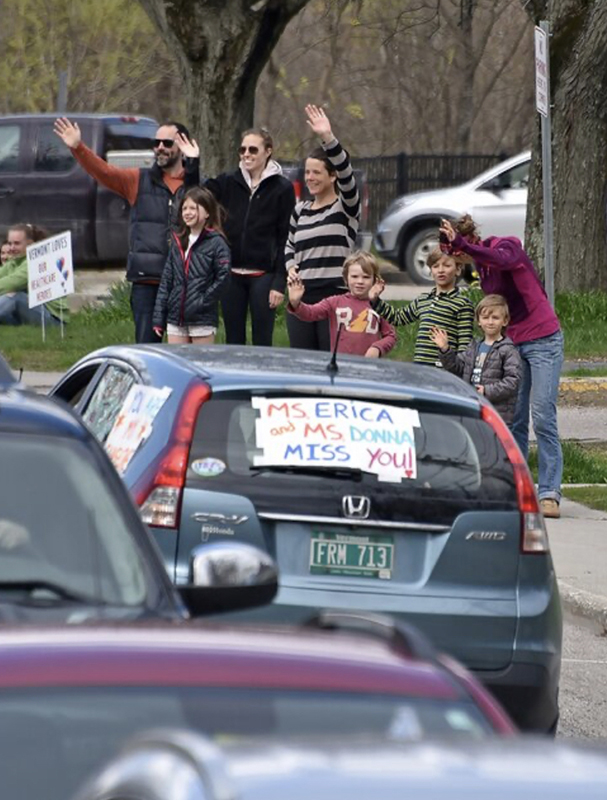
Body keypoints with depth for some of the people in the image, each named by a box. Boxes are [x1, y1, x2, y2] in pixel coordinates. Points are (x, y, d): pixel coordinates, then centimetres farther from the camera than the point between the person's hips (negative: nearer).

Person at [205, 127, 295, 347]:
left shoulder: (282, 189, -2)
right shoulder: (228, 183, 9)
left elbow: (285, 239, -4)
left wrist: (280, 283, -10)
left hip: (263, 274, -4)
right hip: (232, 274, 4)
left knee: (262, 343, -2)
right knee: (233, 342, 7)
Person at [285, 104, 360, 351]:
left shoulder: (346, 208, -1)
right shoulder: (300, 211, 16)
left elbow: (346, 175, -18)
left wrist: (328, 138, -30)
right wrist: (291, 267, 5)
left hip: (336, 296, -6)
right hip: (302, 296, 6)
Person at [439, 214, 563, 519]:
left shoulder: (509, 245, -12)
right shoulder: (479, 262, 9)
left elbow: (502, 260, -36)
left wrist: (460, 244, -41)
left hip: (543, 340, -7)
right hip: (513, 342, 7)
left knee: (543, 416, -11)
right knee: (514, 420, 1)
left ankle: (549, 494, -12)